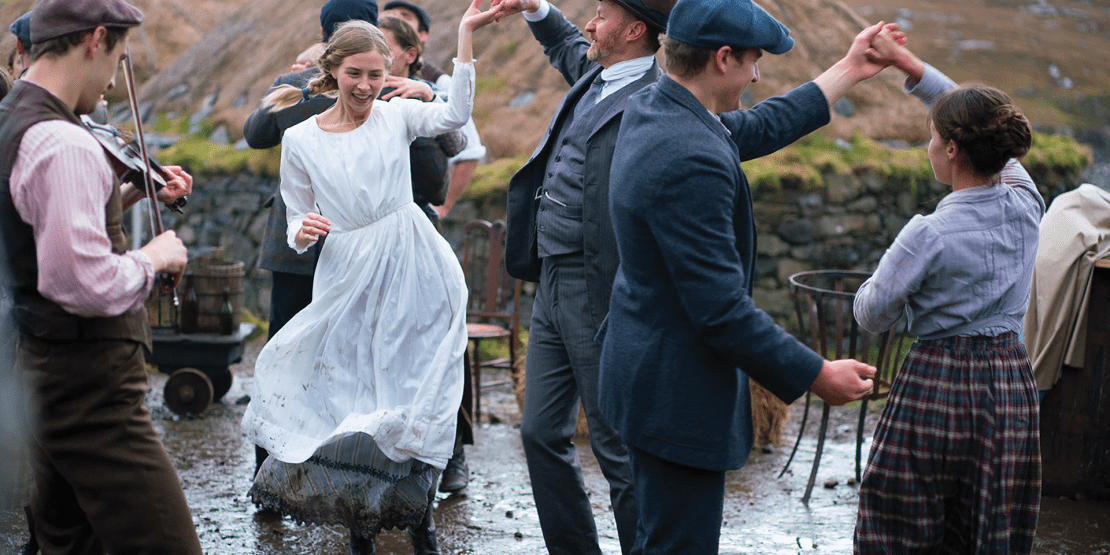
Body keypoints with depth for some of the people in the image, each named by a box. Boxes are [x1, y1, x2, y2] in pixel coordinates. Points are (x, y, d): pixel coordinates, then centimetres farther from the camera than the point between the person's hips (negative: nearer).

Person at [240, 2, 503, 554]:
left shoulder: (396, 115, 3)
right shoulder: (301, 140, 4)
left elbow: (455, 114, -14)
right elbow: (296, 224, 9)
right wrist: (302, 232, -15)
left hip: (412, 269, 0)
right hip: (347, 278, 1)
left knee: (413, 394, 2)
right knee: (347, 392, 3)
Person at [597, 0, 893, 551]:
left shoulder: (648, 107, 3)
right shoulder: (689, 161, -29)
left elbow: (756, 129, 22)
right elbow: (722, 309, -27)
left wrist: (847, 71, 30)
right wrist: (816, 375, -17)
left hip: (649, 372, 11)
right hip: (677, 395, -11)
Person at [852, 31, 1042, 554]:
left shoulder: (929, 234, -19)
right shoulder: (1025, 203, -2)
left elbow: (871, 315, -7)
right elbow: (979, 123, 12)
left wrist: (887, 269, 13)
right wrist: (905, 61, 14)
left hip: (937, 384, -6)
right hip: (1011, 383, 6)